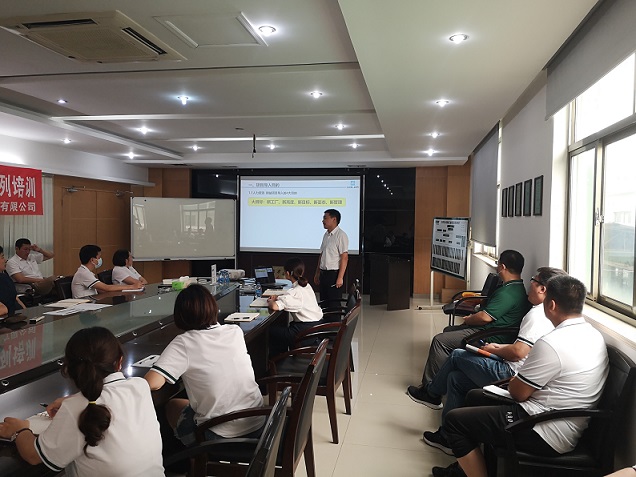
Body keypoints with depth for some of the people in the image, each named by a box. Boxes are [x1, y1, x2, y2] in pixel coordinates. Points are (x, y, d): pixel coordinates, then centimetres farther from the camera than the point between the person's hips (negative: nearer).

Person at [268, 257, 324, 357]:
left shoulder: (295, 292, -20)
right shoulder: (306, 286, 8)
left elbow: (275, 306, -30)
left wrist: (271, 302, -8)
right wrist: (277, 297, 14)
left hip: (306, 329, -9)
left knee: (272, 331, 2)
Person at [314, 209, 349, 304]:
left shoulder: (341, 235, -12)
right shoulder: (326, 235, 13)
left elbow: (344, 258, -16)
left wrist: (340, 278, -20)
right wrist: (317, 273, 18)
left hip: (334, 273, -8)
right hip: (324, 274, 8)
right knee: (324, 301, 11)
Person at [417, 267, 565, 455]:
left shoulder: (538, 315, -18)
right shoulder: (546, 313, 13)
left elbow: (518, 352, -24)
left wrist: (493, 350, -6)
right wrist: (499, 347, 12)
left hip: (511, 375, -9)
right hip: (513, 373, 9)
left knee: (457, 356, 4)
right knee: (455, 378, 11)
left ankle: (431, 394, 26)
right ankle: (448, 437, 19)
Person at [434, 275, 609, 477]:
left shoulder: (551, 344, -27)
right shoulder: (594, 336, 3)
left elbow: (518, 392, -17)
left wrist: (513, 381, 4)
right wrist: (521, 379, 7)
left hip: (546, 437, -10)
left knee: (455, 419, -5)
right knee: (475, 396, 20)